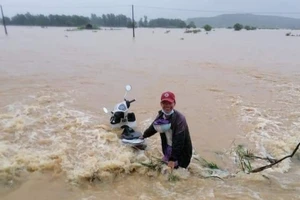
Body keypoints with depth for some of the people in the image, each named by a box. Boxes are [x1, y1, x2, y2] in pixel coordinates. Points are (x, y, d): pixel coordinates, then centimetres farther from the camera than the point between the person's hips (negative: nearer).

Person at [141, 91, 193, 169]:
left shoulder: (179, 118, -26)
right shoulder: (161, 115, -4)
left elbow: (178, 141, -30)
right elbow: (153, 127, 16)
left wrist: (173, 159, -33)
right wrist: (144, 135, 30)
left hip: (181, 152, -7)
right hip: (168, 149, 7)